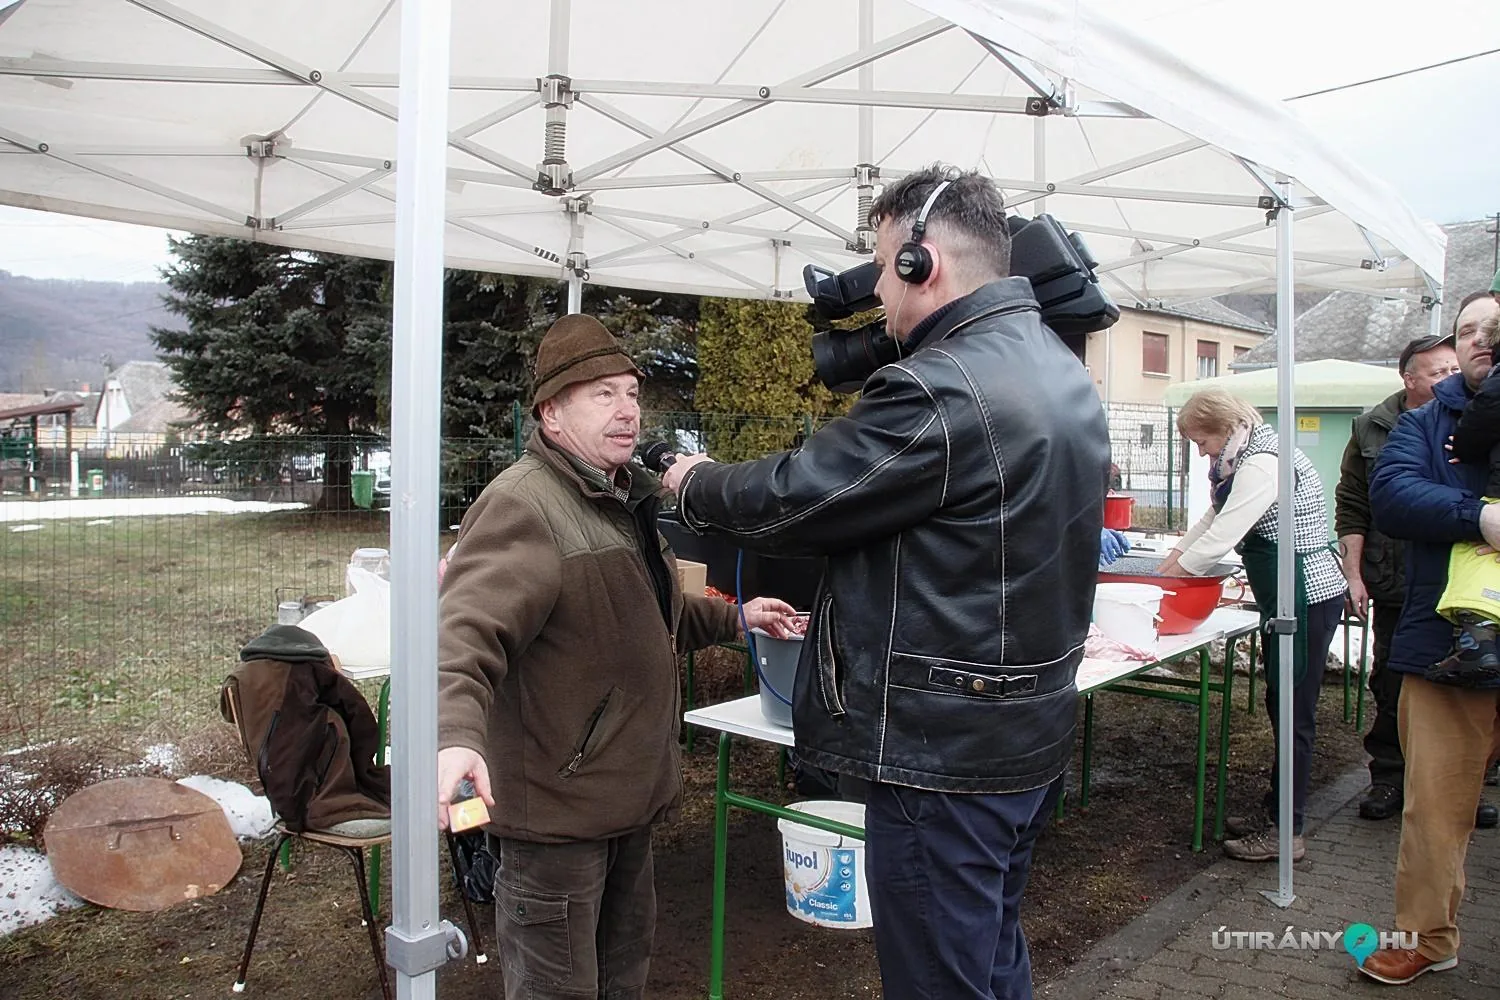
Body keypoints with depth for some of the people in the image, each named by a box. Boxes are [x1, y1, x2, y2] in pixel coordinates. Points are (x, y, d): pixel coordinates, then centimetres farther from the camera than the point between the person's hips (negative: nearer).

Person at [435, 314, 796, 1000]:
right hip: (557, 807, -9)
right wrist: (458, 735, -50)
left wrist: (736, 617, 27)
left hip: (630, 795, 10)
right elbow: (465, 634, -34)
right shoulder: (522, 504, -20)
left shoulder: (626, 499, 14)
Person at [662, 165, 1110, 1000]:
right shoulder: (1064, 374, 9)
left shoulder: (938, 390, -23)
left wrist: (694, 483, 2)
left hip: (945, 750, -10)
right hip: (1034, 736, 10)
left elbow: (788, 501, -16)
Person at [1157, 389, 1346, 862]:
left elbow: (1220, 538, -22)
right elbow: (1212, 520, 20)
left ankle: (1287, 832, 7)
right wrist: (1163, 570, 12)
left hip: (1307, 597, -10)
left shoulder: (1262, 464, -20)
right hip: (1289, 598, 10)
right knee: (1284, 709, 15)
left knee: (1293, 714, -2)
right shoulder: (1249, 460, 14)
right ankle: (1275, 813, 26)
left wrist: (1164, 583, -12)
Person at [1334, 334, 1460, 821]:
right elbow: (1350, 509, 3)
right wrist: (1353, 576, -1)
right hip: (1396, 588, 0)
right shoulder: (1372, 430, 1)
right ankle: (1389, 777, 24)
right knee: (1391, 688, 9)